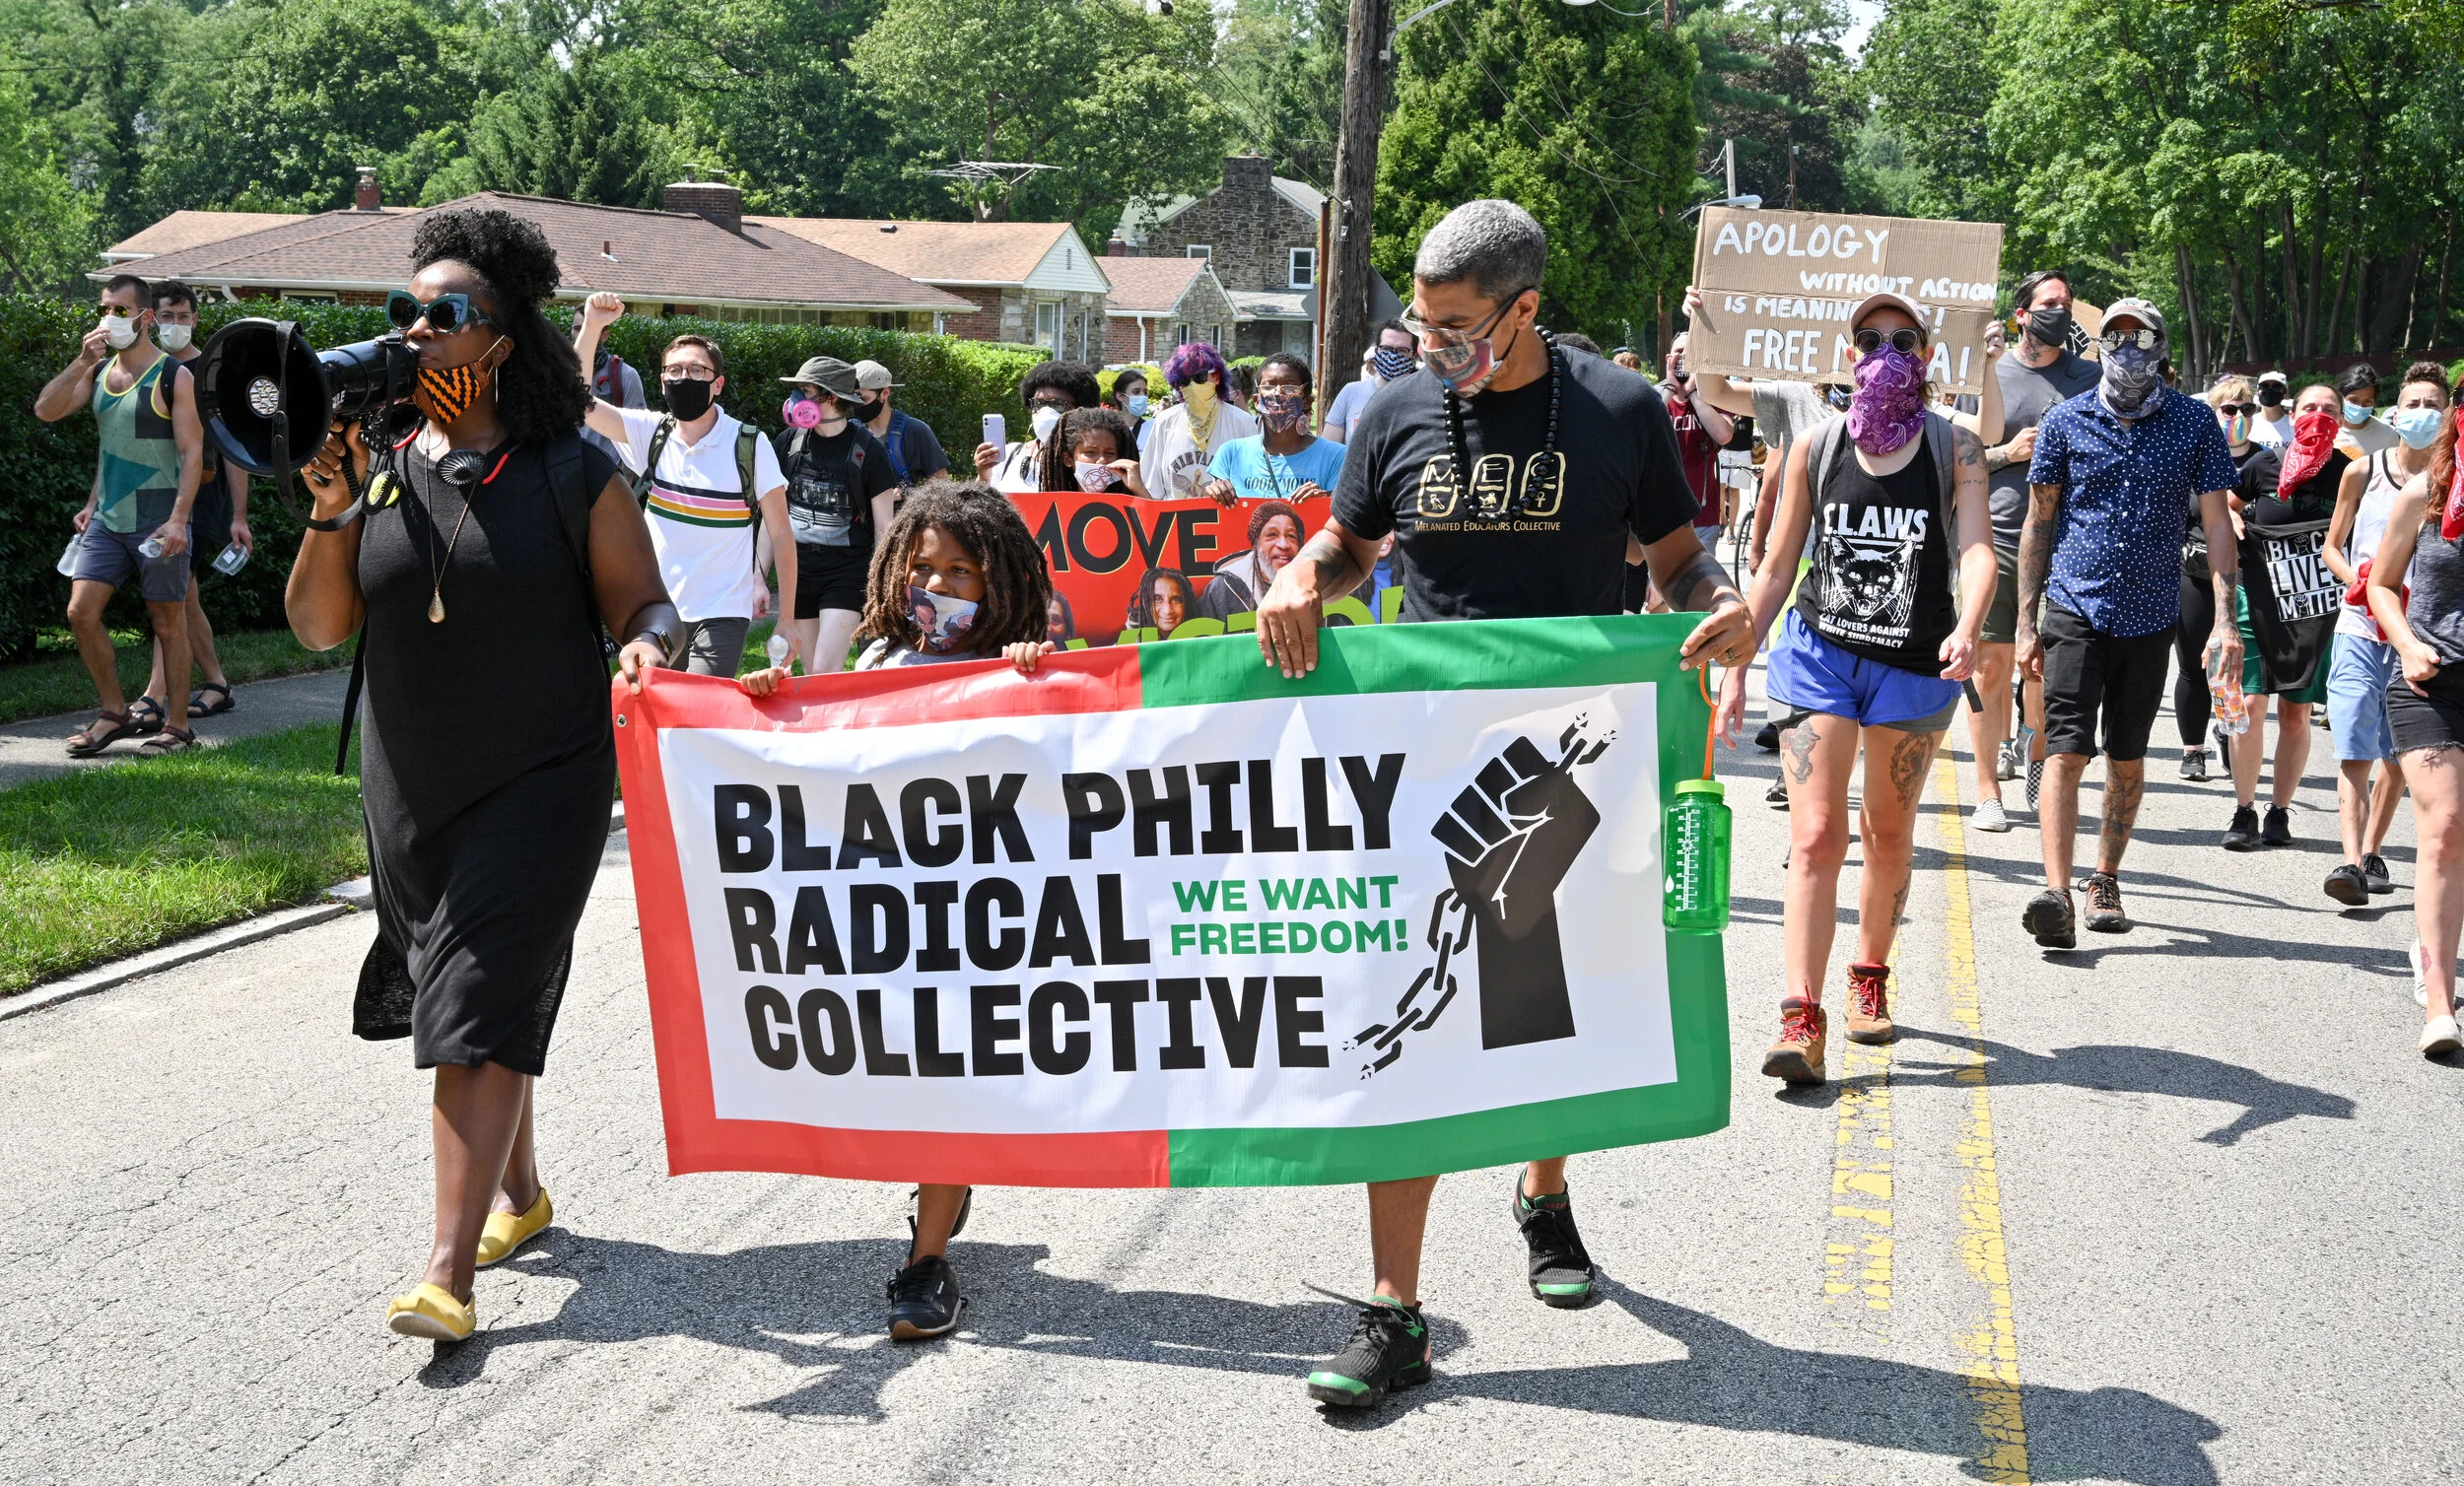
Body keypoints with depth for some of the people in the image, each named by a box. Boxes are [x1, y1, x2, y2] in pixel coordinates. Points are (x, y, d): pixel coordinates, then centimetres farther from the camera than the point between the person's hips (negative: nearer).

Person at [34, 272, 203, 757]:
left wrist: (178, 519, -21)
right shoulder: (99, 371, 10)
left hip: (157, 522, -6)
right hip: (107, 518, 6)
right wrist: (82, 362, -11)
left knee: (167, 622, 2)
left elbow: (192, 452, -12)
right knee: (81, 612, -1)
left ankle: (177, 725, 12)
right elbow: (45, 410, 0)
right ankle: (113, 713, 13)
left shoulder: (172, 377, -8)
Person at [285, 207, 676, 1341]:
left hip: (543, 782, -5)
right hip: (410, 787, 5)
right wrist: (332, 513, -14)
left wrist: (644, 645, -24)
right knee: (463, 995, 18)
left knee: (482, 1012, -12)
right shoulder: (376, 465, 2)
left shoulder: (572, 477, -7)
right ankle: (518, 1192, 38)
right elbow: (318, 628, 1)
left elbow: (642, 602, -2)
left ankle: (449, 1270, -12)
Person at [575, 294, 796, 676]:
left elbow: (781, 536, -4)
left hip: (722, 617, -4)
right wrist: (592, 326, -21)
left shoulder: (751, 446, -7)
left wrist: (786, 623, -5)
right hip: (658, 615, 4)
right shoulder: (650, 433, 2)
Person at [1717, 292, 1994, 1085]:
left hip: (1914, 664, 0)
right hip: (1820, 652, 0)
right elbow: (1778, 568, 8)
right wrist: (1736, 664, 5)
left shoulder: (1954, 447, -1)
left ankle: (1869, 978, 36)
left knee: (1889, 837, 15)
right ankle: (1801, 1019, -15)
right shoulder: (1816, 448, 4)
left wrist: (1967, 628, -34)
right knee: (1816, 837, -11)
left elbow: (1976, 549, -14)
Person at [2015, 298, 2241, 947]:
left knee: (2128, 759, 9)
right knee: (2066, 751, -13)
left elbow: (2217, 523, 3)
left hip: (2150, 616, 1)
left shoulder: (2194, 423, 3)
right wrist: (2027, 623, 3)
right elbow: (2039, 523, 7)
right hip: (2076, 607, -1)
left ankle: (2105, 881, 24)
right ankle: (2057, 894, -19)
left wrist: (2225, 620, -6)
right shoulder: (2065, 421, 3)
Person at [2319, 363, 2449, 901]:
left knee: (2398, 758, 10)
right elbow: (2332, 546, 11)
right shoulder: (2362, 473, 3)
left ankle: (2372, 853, 25)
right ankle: (2351, 862, -16)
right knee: (2355, 754, -10)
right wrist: (2361, 584, -7)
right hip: (2361, 630, 0)